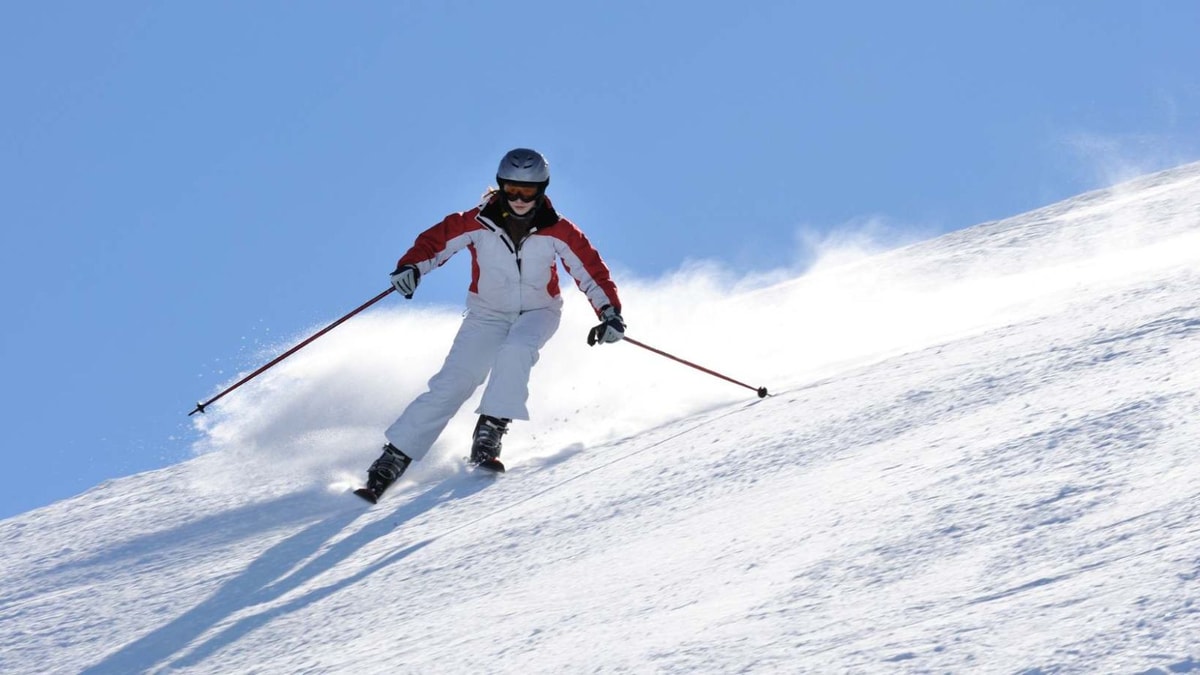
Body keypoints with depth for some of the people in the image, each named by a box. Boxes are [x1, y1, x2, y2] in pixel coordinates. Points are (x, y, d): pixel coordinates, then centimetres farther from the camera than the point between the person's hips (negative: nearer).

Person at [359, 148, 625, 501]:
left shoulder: (556, 231, -15)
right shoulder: (479, 222, -16)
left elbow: (591, 270, -12)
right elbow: (435, 240, -10)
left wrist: (609, 312, -23)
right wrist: (411, 267, -29)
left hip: (538, 313, 0)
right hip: (487, 314, 0)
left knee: (515, 350, -35)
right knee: (453, 383, -14)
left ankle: (491, 431, -27)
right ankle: (396, 455, -10)